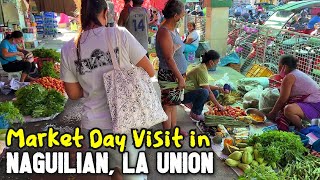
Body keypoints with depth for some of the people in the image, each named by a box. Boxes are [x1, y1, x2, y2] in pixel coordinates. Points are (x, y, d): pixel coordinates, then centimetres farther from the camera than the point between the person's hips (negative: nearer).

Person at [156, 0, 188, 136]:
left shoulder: (173, 30, 10)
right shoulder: (164, 32, -20)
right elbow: (169, 58, -23)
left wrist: (181, 75, 17)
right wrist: (180, 77, -20)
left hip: (176, 74, 9)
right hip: (169, 75, -9)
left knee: (174, 103, 19)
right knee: (168, 105, 3)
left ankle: (173, 128, 33)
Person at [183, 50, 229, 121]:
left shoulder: (203, 67, 5)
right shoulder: (201, 70, -23)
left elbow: (206, 86, 11)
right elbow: (208, 91, -22)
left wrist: (219, 88, -1)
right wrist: (218, 105, -15)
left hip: (193, 90, 9)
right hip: (185, 95, -9)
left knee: (215, 92, 4)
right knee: (204, 92, -35)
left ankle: (192, 103, 12)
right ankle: (194, 113, -12)